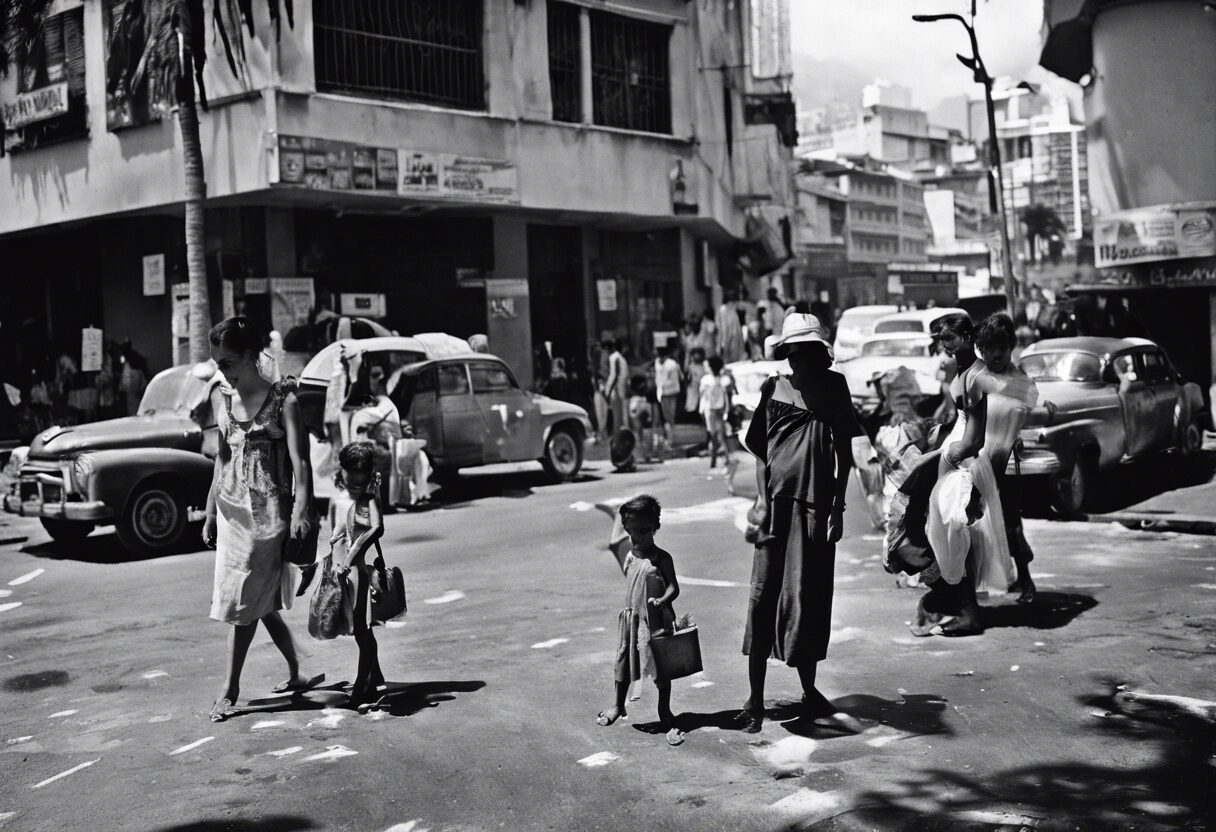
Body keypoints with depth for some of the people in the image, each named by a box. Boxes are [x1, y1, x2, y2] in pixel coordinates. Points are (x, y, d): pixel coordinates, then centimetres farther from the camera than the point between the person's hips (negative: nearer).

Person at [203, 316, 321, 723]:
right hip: (232, 509, 6)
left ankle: (230, 690, 6)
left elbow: (299, 460, -13)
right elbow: (223, 457, 15)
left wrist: (302, 510, -25)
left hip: (270, 510, -6)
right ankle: (297, 674, 24)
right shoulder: (220, 397, 9)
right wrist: (210, 513, 15)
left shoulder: (282, 399, -8)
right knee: (261, 603, 9)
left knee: (245, 601, -4)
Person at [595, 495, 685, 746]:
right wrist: (630, 608, 13)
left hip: (657, 620, -5)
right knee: (624, 662, 15)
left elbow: (673, 587, -15)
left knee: (661, 668, 2)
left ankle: (665, 714, 17)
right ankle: (618, 705, 35)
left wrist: (662, 600, -32)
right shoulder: (630, 558, 3)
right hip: (632, 618, 5)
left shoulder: (662, 558, -12)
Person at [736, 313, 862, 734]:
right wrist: (763, 500, -5)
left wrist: (838, 506, 2)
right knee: (764, 597, -2)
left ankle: (810, 692, 24)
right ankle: (755, 699, 4)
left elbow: (844, 451, 9)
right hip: (778, 504, -1)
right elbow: (760, 452, 6)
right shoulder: (774, 389, 5)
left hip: (818, 505, 1)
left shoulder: (834, 386, 8)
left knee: (812, 599, 9)